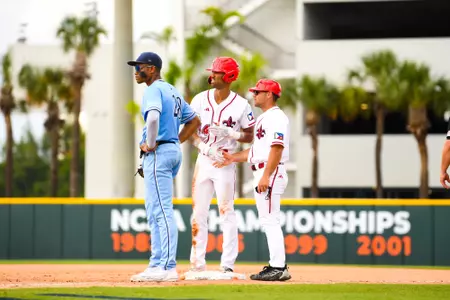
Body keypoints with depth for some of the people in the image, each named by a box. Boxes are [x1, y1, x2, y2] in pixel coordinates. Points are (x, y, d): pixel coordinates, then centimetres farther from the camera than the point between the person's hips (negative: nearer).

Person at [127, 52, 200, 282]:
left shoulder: (154, 90, -11)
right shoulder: (172, 91, 19)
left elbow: (153, 116, -31)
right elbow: (194, 120, 25)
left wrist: (151, 144, -20)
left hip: (158, 153, -10)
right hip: (173, 150, 10)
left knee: (162, 211, -12)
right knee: (154, 211, 15)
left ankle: (168, 268, -16)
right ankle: (157, 265, 17)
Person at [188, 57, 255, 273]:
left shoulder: (241, 105, -4)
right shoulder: (200, 100, 4)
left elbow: (249, 136, 0)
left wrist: (228, 132, -17)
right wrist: (204, 146, -13)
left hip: (225, 164, -4)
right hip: (203, 162, 4)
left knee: (226, 212, -5)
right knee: (198, 212, 4)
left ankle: (228, 264, -2)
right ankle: (197, 263, 10)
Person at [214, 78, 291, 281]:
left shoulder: (276, 117, -11)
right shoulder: (263, 118, 21)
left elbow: (277, 148, -21)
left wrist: (266, 176, -27)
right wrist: (233, 157, 17)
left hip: (271, 173, -11)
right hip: (261, 174, 11)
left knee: (270, 220, -13)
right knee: (267, 221, 12)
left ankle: (278, 268, -14)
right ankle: (277, 266, 15)